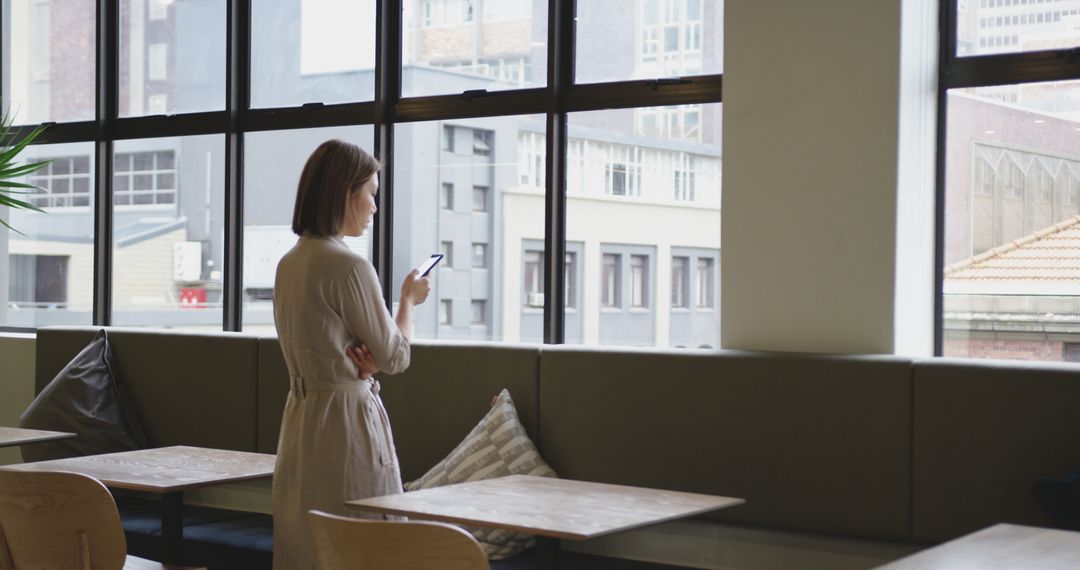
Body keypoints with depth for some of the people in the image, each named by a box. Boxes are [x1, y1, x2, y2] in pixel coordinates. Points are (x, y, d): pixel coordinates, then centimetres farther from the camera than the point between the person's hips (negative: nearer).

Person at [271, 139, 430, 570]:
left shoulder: (289, 263, 9)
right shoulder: (349, 267, -17)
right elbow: (396, 357, -7)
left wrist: (362, 362, -1)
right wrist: (409, 300, 9)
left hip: (300, 416, 9)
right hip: (347, 420, -9)